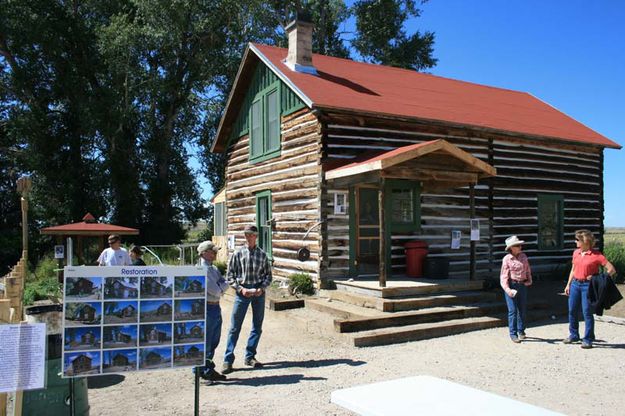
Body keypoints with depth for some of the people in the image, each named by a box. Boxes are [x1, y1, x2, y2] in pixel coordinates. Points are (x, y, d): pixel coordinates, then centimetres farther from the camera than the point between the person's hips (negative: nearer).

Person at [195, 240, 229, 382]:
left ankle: (208, 368, 31)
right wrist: (220, 288, -1)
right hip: (207, 308, -9)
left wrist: (219, 287, -12)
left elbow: (225, 285, 6)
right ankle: (204, 371, 15)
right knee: (205, 341, 2)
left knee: (214, 340, 18)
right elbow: (215, 290, -19)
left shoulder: (213, 269, 14)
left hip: (216, 308, 9)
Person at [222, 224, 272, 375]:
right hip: (242, 292, -2)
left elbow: (268, 275, 8)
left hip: (258, 292, 3)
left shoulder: (262, 255, 4)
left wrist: (262, 288, -8)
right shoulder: (238, 254, -1)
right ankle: (228, 360, 5)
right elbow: (229, 276, 0)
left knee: (257, 326, 9)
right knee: (235, 327, -2)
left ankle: (250, 357, 23)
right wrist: (240, 289, -12)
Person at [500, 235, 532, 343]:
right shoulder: (507, 259, -9)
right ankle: (513, 334, 5)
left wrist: (529, 280, 5)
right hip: (511, 285, -5)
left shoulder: (523, 256, 5)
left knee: (523, 309, 13)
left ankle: (521, 331, 31)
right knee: (512, 310, -4)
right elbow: (503, 275, -12)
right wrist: (507, 289, -21)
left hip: (522, 285, 5)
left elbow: (528, 269, 17)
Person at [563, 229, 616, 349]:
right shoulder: (576, 252, 7)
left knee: (587, 312, -1)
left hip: (587, 285, -6)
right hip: (575, 284, 6)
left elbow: (611, 269, -12)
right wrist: (568, 284, 14)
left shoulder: (596, 255, -11)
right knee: (572, 311, 10)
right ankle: (573, 335, 25)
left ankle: (588, 340, 11)